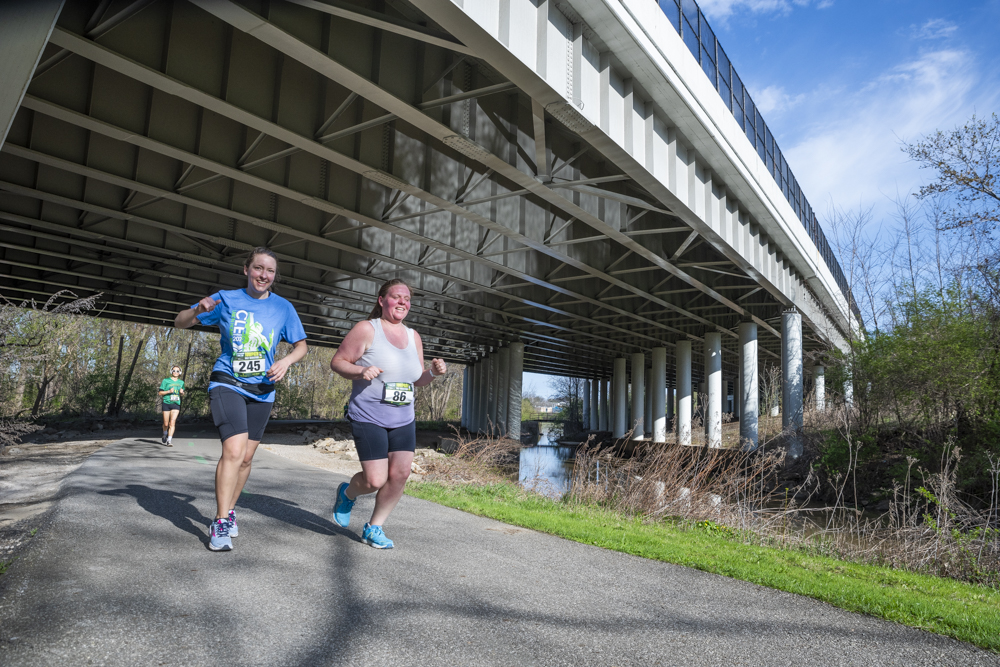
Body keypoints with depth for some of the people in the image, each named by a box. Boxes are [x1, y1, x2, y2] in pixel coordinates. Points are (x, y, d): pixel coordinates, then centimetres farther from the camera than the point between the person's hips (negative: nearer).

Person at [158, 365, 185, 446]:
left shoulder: (181, 382, 11)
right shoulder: (166, 381, 0)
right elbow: (160, 393, 0)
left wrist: (182, 392, -1)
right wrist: (169, 391, -16)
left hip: (176, 404, 1)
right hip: (166, 403, -1)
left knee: (172, 422, -13)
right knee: (166, 424, 6)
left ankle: (169, 440, -13)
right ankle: (165, 435, 36)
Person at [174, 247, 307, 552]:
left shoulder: (283, 307, 3)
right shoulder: (226, 299, -1)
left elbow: (301, 346, 8)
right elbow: (180, 322, 4)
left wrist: (286, 361, -13)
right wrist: (198, 310, -18)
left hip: (262, 390, 3)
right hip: (227, 383, -3)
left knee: (246, 457, 11)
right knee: (234, 450, -20)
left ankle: (229, 510, 33)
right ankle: (221, 523, -8)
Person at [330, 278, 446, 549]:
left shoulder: (413, 336, 11)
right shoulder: (366, 329, -6)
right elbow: (337, 362, -4)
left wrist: (433, 372, -3)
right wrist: (361, 371, -22)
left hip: (403, 419, 6)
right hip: (368, 416, -5)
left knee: (400, 473, -4)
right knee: (376, 480, -8)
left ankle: (374, 527, 18)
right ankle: (347, 493, 29)